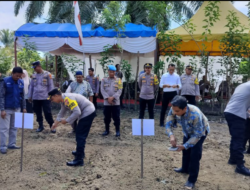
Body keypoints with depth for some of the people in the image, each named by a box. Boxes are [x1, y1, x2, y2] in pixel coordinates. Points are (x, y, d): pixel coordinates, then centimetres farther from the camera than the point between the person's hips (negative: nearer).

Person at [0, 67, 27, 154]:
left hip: (17, 109, 5)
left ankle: (12, 144, 22)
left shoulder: (21, 82, 3)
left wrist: (24, 107, 7)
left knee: (14, 127, 12)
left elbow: (22, 96, 11)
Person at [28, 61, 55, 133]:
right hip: (35, 98, 5)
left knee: (48, 113, -5)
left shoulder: (47, 74, -3)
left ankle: (52, 126, 5)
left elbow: (51, 86, -2)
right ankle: (40, 126, 22)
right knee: (38, 113, 10)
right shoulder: (34, 76, 10)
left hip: (45, 97, -4)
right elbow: (31, 87, 15)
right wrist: (29, 96, 13)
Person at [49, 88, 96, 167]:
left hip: (88, 113, -10)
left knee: (80, 135, -9)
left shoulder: (68, 99, -23)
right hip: (87, 113, 10)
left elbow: (77, 112, -27)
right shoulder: (63, 100, 9)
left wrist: (66, 121, -18)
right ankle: (80, 152, 37)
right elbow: (62, 112, 24)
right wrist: (56, 122, 23)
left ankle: (79, 160, -6)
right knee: (79, 133, 22)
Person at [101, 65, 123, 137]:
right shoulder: (104, 80, 6)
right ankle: (107, 130, 26)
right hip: (106, 102, 2)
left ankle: (117, 131, 14)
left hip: (116, 102, -1)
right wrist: (108, 98, -14)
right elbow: (102, 90, -2)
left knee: (116, 117, 2)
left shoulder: (118, 80, 3)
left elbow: (119, 91, -5)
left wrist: (113, 97, -16)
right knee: (107, 117, 11)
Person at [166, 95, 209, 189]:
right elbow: (168, 123, -22)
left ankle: (192, 180, 0)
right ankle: (185, 169, 43)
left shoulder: (195, 115, -45)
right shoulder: (174, 110, -32)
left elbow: (197, 135, -35)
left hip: (200, 131, -5)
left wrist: (184, 145, -40)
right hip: (188, 131, 6)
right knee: (185, 149, 18)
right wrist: (171, 135, -42)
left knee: (195, 154, -13)